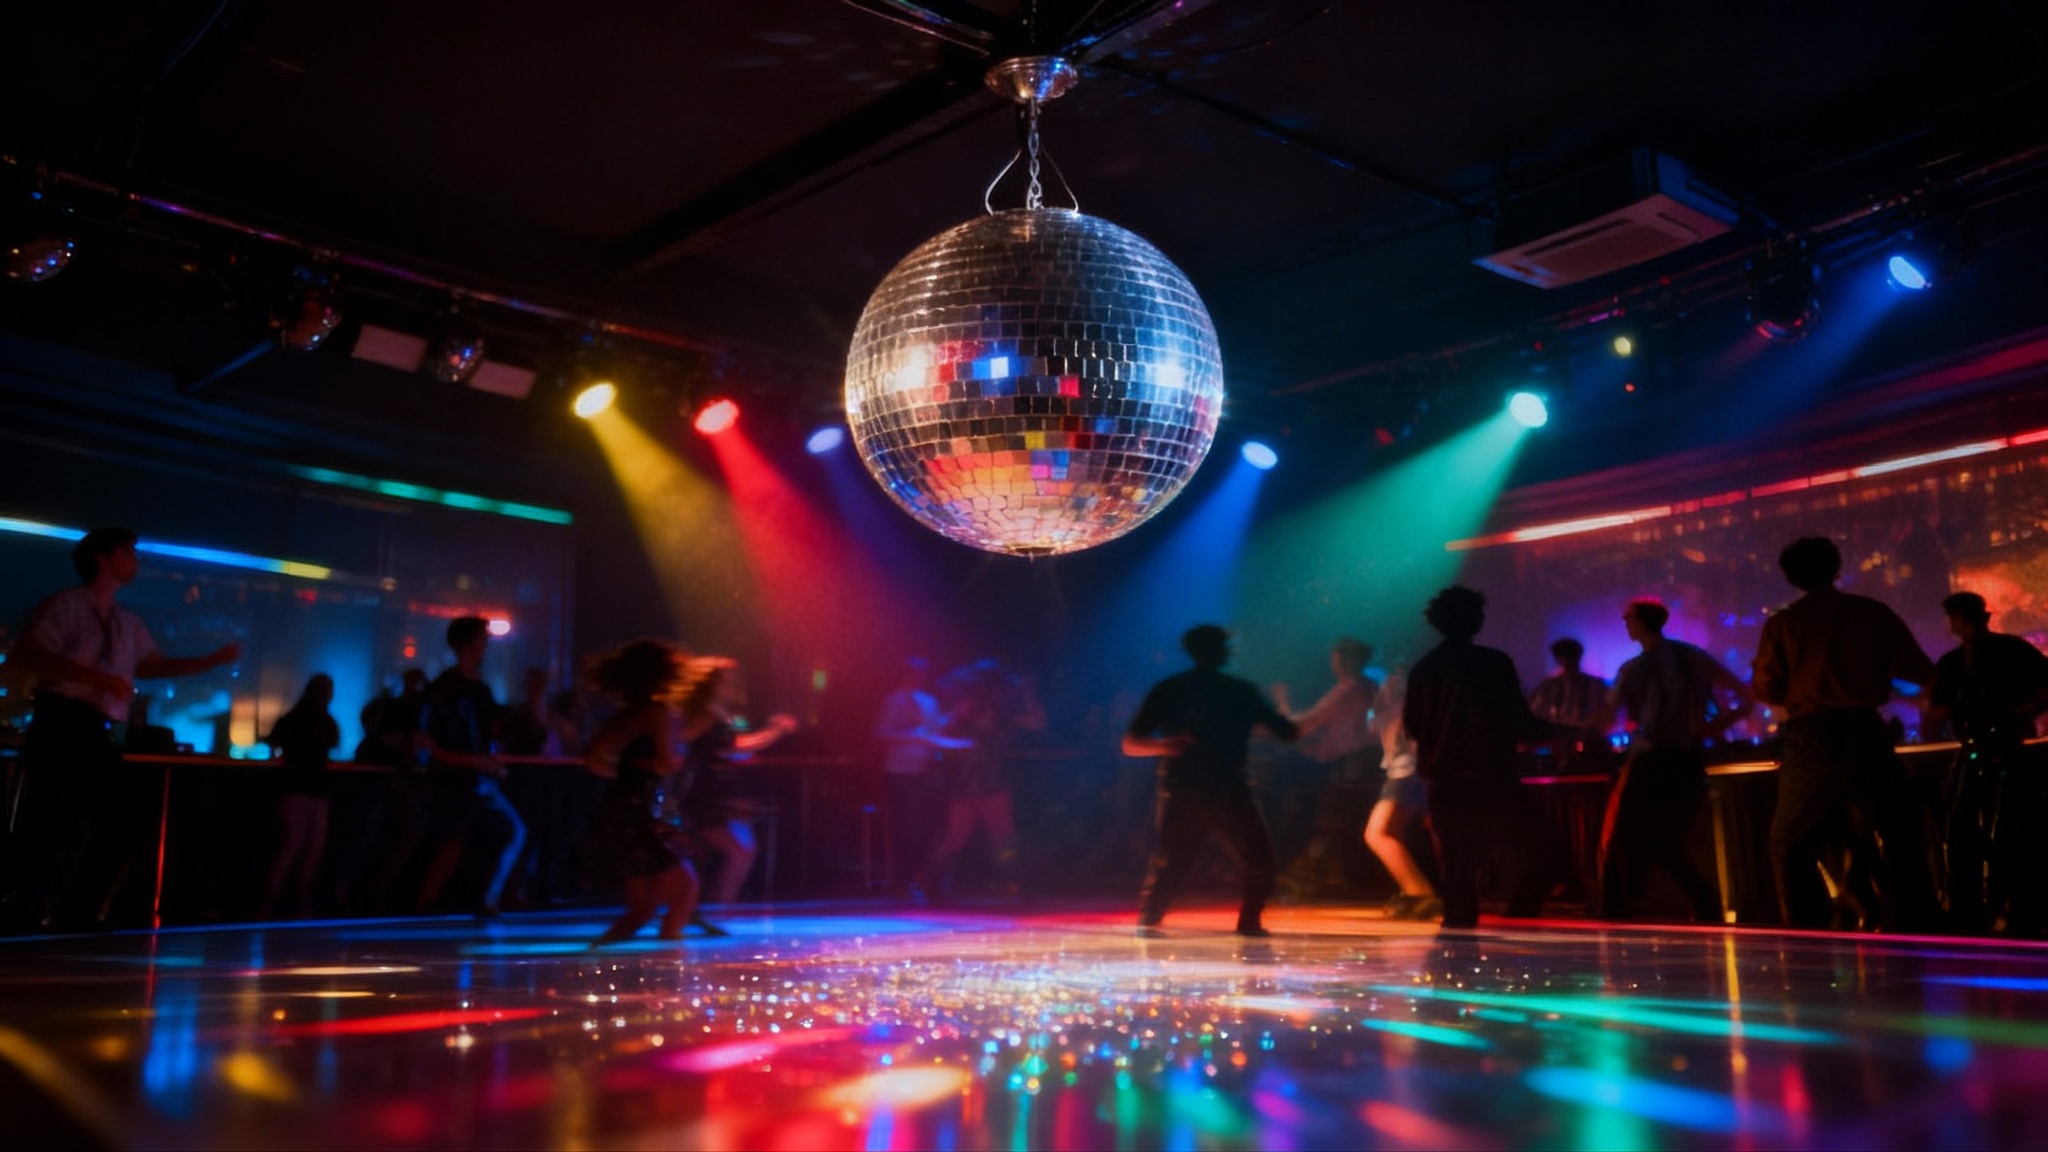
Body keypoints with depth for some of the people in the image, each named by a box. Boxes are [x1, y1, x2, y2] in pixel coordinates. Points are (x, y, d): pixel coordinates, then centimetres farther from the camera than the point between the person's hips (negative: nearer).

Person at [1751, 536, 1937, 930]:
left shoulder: (1782, 623, 2)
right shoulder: (1873, 613, 5)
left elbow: (1765, 688, 0)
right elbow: (1921, 672, 4)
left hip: (1811, 739, -1)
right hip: (1866, 733, 1)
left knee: (1790, 845, 10)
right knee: (1899, 839, 12)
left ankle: (1811, 936, 5)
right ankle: (1913, 926, 11)